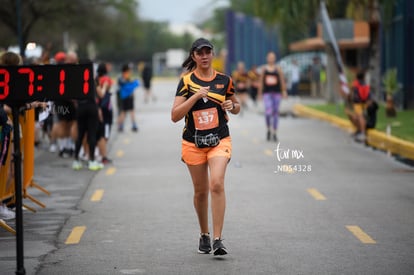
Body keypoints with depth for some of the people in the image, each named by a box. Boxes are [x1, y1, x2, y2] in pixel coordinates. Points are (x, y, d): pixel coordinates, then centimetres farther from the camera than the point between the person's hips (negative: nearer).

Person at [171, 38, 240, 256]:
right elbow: (175, 116, -12)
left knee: (217, 184, -20)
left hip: (219, 140, 0)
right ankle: (204, 235, 31)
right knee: (200, 191, 9)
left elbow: (236, 107, 17)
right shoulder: (187, 81, -4)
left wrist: (232, 106, -7)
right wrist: (195, 96, -21)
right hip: (193, 143, 0)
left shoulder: (224, 80, 2)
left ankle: (217, 240, -20)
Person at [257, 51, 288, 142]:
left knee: (275, 112, 3)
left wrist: (284, 92, -7)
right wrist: (260, 93, 8)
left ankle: (274, 133, 11)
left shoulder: (278, 69, 3)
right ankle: (268, 129, 8)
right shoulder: (264, 69, 6)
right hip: (267, 93, 0)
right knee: (268, 111, -16)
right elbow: (261, 81, 10)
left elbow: (282, 81, 1)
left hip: (277, 93, 0)